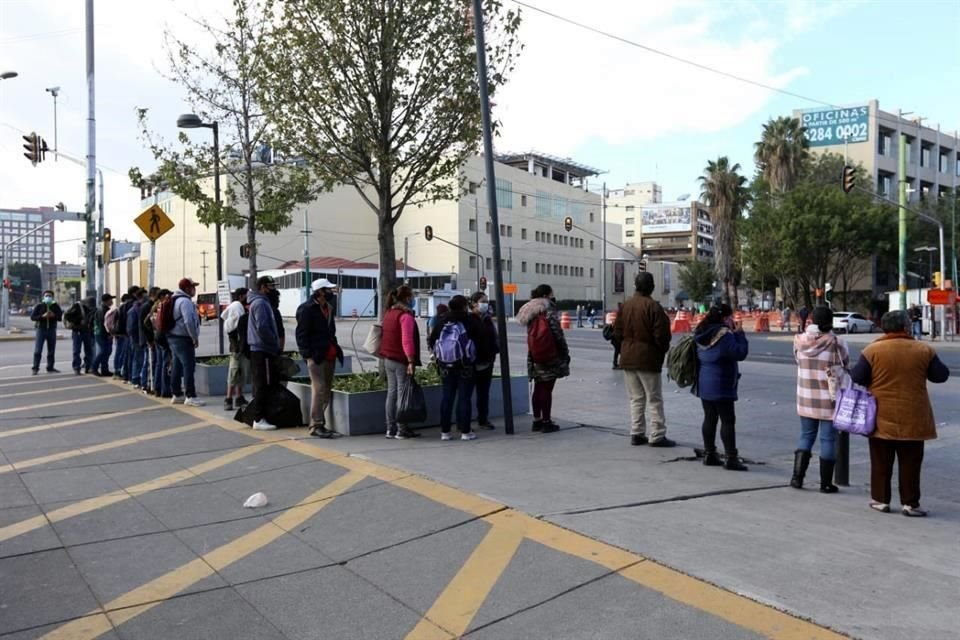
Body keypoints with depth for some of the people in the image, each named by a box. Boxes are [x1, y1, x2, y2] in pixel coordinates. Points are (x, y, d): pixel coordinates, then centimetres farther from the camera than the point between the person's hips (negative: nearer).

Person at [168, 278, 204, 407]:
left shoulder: (175, 299, 18)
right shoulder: (185, 301, -15)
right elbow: (189, 321, -25)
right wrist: (195, 338, -17)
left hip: (173, 337, 11)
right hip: (183, 339, -11)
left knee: (177, 367, 14)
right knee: (189, 367, -9)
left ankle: (177, 395, 21)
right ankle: (190, 396, -9)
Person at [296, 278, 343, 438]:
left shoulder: (329, 308, 18)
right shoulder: (307, 309, -9)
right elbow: (302, 334, -13)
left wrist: (336, 349, 15)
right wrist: (308, 354, -18)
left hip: (329, 355, 9)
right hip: (316, 356, -9)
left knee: (326, 391, 11)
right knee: (319, 390, -11)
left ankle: (321, 424, 19)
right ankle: (315, 425, -5)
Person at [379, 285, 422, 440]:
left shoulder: (388, 313, 13)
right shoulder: (406, 315, -14)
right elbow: (407, 340, -22)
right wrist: (411, 360, -23)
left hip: (388, 359, 9)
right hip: (401, 361, -9)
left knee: (391, 393, 12)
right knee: (402, 394, -3)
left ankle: (391, 429, 17)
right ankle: (402, 430, 2)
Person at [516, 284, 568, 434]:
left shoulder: (531, 314, 9)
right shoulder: (549, 311, -12)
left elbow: (531, 336, 12)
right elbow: (558, 334, -13)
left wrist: (532, 356, 17)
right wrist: (565, 353, -3)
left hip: (535, 358, 7)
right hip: (551, 358, -7)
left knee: (538, 389, 14)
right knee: (547, 389, -2)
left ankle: (537, 420, 21)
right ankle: (546, 422, 3)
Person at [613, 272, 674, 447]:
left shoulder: (625, 306, 4)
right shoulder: (653, 306, -14)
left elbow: (617, 332, 5)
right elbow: (661, 335, -15)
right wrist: (663, 350, 3)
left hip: (628, 359, 5)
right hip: (648, 359, -5)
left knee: (635, 398, 13)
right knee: (654, 399, 2)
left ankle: (636, 434, 14)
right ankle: (657, 436, 3)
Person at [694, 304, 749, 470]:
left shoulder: (702, 333, 10)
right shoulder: (724, 334, -17)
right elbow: (740, 353, -17)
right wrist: (739, 334, -7)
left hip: (704, 384, 8)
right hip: (720, 385, -8)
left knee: (709, 418, 13)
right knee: (728, 420, -3)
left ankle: (709, 454, 17)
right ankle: (731, 458, -3)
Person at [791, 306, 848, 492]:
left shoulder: (800, 341, -5)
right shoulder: (837, 343, -14)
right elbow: (845, 367, -1)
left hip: (806, 399, 3)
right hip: (829, 400, -3)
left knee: (806, 436, 17)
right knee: (828, 439, 7)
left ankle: (797, 477, 14)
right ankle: (826, 483, 13)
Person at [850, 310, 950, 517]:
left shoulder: (872, 350, -9)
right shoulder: (924, 350, -5)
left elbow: (857, 378, -9)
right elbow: (941, 375, 4)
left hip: (882, 417, 0)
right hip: (912, 418, 0)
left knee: (881, 462, 11)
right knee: (910, 463, 10)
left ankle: (880, 500, 16)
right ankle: (910, 503, 14)